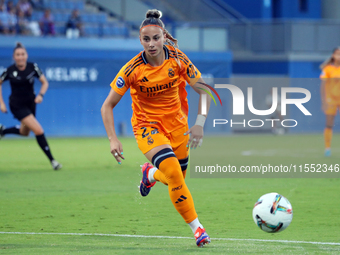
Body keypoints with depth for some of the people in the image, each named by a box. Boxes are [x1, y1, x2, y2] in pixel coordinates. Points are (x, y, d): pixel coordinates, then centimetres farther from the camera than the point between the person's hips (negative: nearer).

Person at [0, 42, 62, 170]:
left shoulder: (33, 67, -11)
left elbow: (45, 82, -2)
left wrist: (40, 95, -21)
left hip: (30, 103, 4)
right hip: (17, 105, -4)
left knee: (25, 132, 23)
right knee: (38, 131, -16)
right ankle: (52, 160, -8)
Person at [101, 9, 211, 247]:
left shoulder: (177, 59, -15)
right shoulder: (133, 69, -20)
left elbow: (203, 90, -7)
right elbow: (108, 106, -13)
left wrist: (199, 124, -19)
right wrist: (113, 140, -23)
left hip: (176, 121, 3)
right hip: (147, 125, -3)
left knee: (177, 178, 11)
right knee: (173, 171, -25)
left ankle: (151, 173, 47)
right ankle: (196, 227, -15)